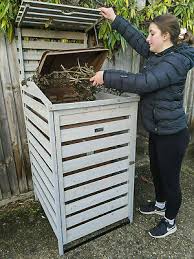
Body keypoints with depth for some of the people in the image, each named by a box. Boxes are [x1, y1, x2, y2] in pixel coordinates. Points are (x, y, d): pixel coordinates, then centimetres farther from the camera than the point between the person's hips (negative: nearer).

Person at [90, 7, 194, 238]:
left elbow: (142, 82, -33)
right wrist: (115, 19, 15)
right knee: (156, 171, 25)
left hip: (171, 134, -9)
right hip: (157, 130, 9)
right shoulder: (157, 54, 6)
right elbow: (136, 39, 16)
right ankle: (160, 204, 52)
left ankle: (170, 222, 36)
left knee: (170, 178, 10)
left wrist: (107, 77, -27)